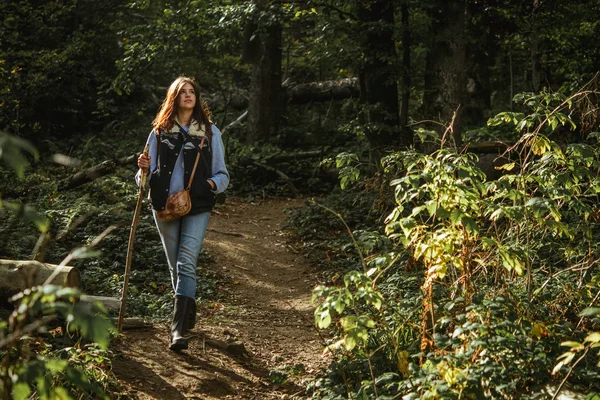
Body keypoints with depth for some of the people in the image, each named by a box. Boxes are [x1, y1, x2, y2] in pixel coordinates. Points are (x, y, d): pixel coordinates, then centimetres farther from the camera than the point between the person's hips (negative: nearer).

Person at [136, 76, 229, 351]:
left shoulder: (210, 132, 7)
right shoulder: (160, 132, 9)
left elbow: (222, 174, 10)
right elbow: (149, 176, 12)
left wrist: (213, 183, -12)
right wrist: (145, 169, -11)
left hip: (197, 207, -2)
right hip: (164, 206, 2)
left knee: (186, 263, -15)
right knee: (175, 265, 10)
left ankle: (179, 329, -19)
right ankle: (187, 313, 31)